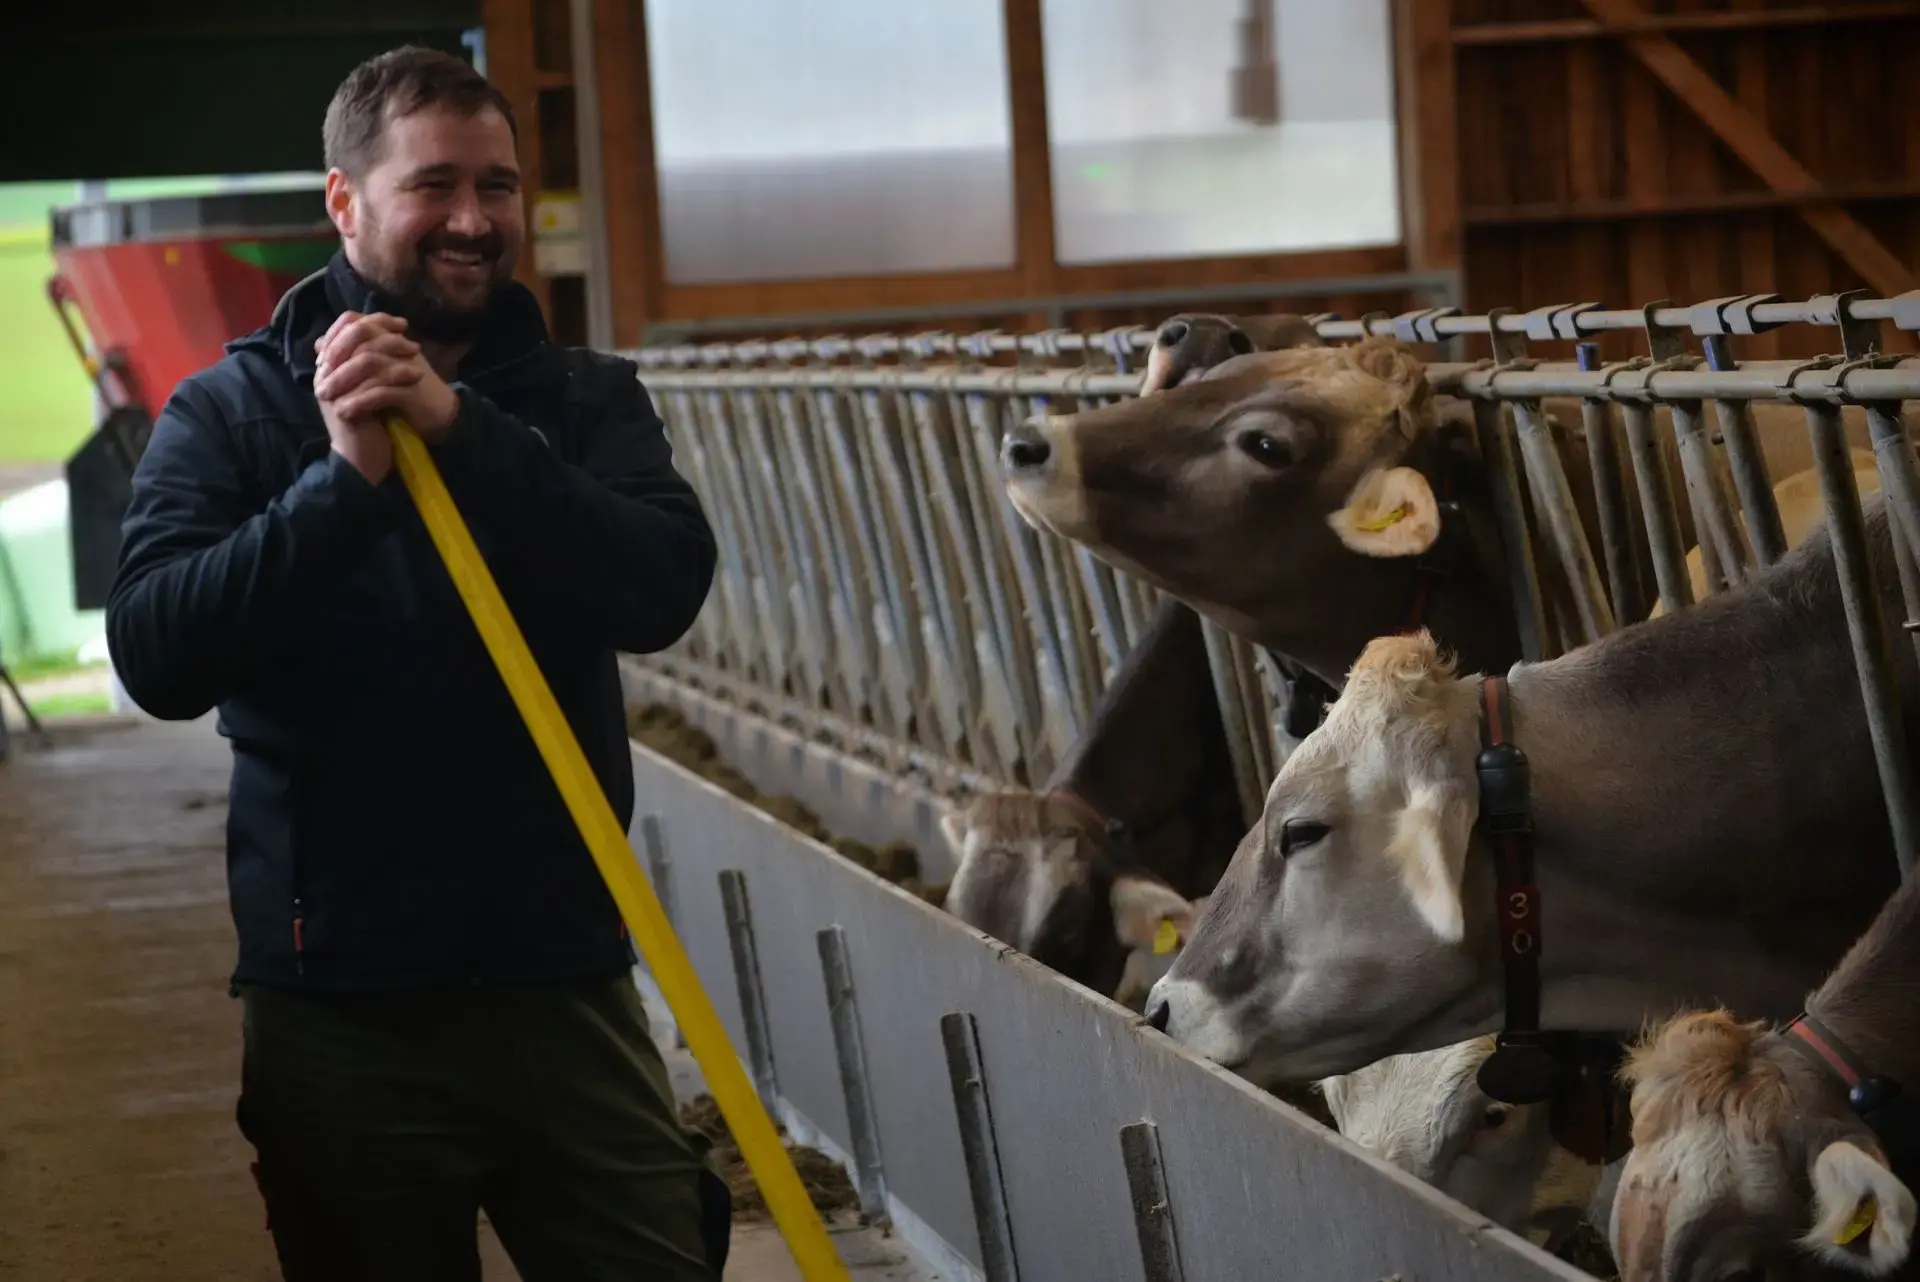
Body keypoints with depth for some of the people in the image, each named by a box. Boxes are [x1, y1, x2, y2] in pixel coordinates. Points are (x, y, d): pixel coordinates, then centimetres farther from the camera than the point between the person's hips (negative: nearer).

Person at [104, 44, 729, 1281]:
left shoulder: (585, 398, 9)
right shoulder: (230, 412, 3)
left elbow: (664, 588, -11)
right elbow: (158, 657, -12)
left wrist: (462, 430, -20)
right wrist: (346, 479, -21)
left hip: (566, 983, 2)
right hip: (341, 1009, -1)